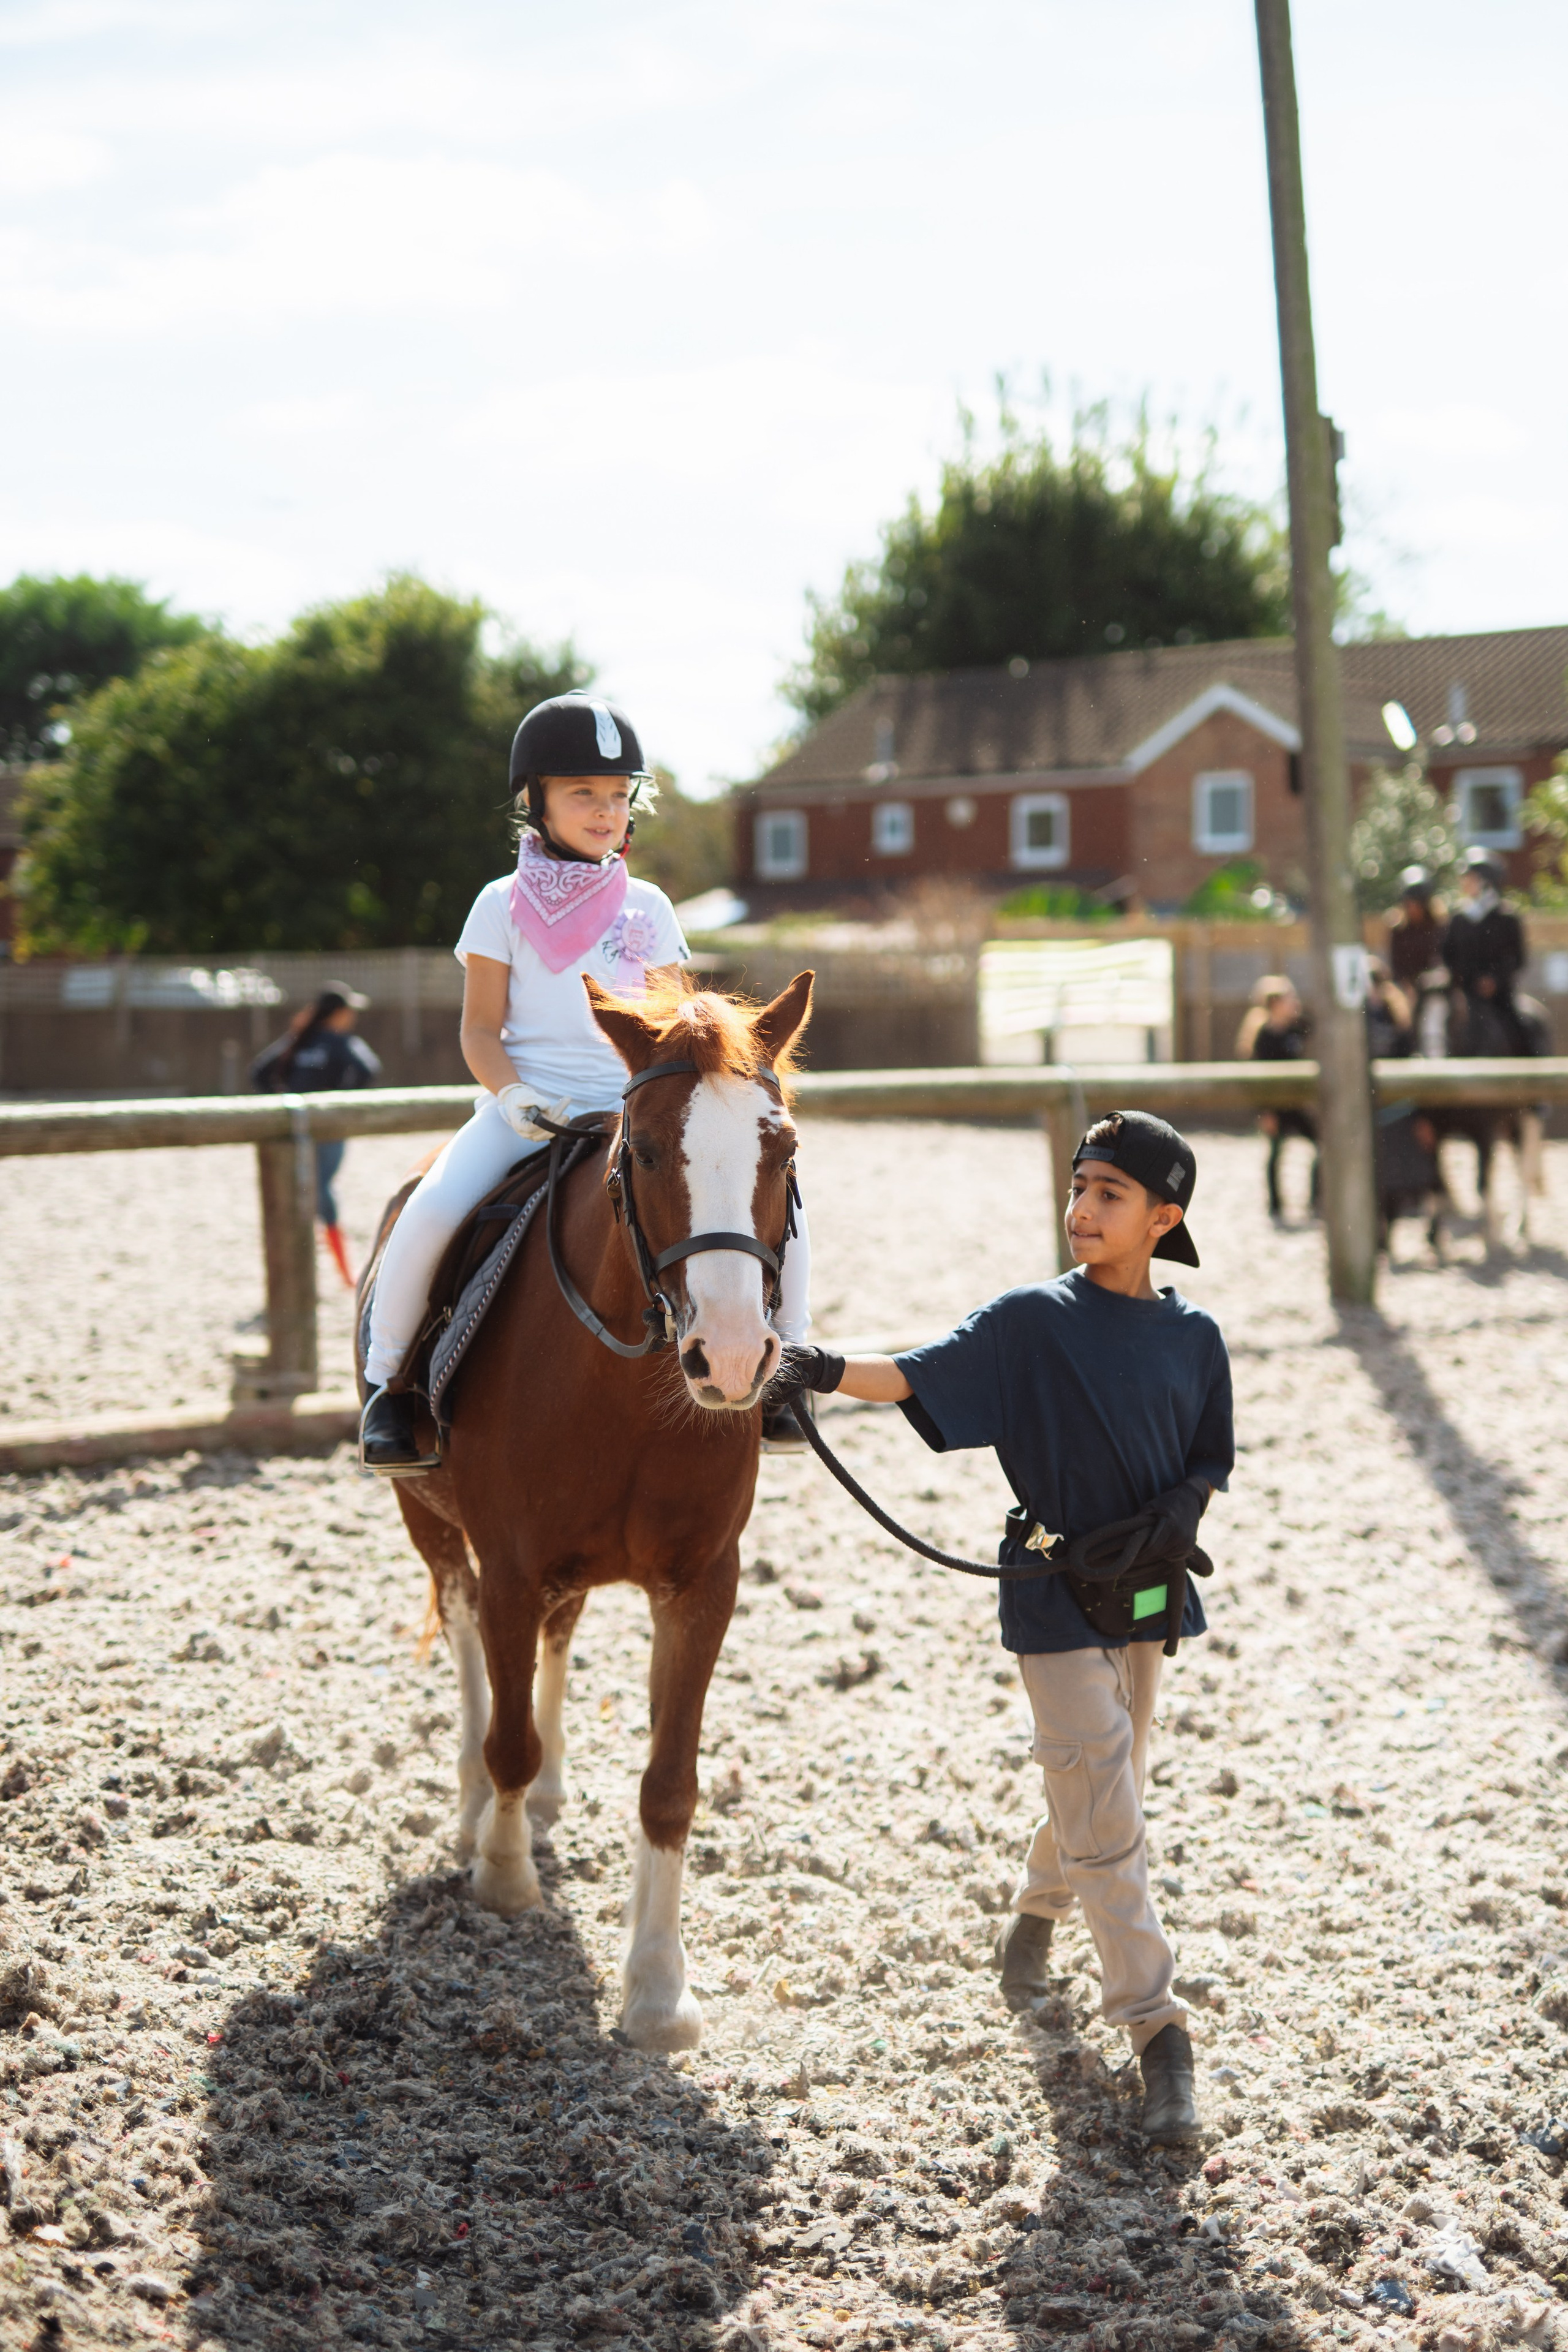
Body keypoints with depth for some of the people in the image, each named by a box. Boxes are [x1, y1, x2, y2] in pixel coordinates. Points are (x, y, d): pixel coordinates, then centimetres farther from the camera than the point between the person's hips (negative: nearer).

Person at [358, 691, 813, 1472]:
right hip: (525, 1106, -2)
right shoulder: (504, 904, 4)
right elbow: (480, 1030, 2)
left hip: (632, 1107, 3)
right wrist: (515, 1095, -17)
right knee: (430, 1213, -31)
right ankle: (388, 1375, -7)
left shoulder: (646, 908, 12)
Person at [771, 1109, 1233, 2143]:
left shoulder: (1194, 1337, 1)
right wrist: (831, 1371, -38)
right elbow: (919, 1375, -20)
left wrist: (1179, 1510, -13)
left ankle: (1038, 1907, 48)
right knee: (1104, 1816, -6)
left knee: (1104, 1791, 19)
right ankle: (1158, 2030, -2)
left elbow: (1209, 1464, 9)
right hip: (1054, 1598, -4)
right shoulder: (1030, 1321, -9)